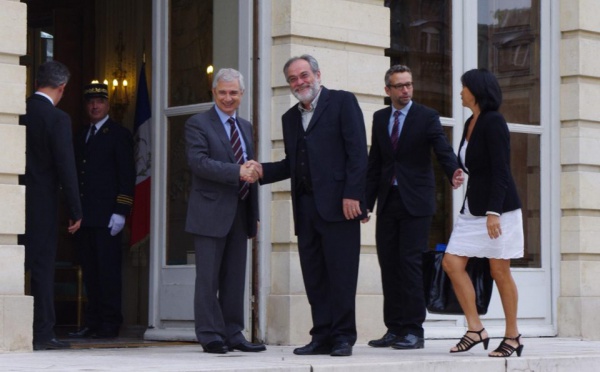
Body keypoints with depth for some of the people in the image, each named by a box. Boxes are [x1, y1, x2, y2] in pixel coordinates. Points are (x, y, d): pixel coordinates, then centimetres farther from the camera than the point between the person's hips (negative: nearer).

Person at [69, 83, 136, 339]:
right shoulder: (82, 136, 20)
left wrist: (120, 212, -12)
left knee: (108, 271, -6)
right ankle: (92, 323, 9)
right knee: (90, 272, 6)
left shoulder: (119, 134, 1)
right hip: (85, 217, 6)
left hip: (106, 217, -6)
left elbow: (127, 176, -5)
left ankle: (110, 324, -4)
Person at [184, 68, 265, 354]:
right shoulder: (198, 124, -3)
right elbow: (199, 162, -18)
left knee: (235, 279, 9)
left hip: (240, 214, 6)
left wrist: (254, 213, 16)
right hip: (211, 213, -6)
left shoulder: (245, 127, 18)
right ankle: (210, 336, 1)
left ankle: (233, 334, 13)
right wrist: (237, 172, -24)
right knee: (208, 278, -3)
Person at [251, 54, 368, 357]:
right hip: (305, 206, 6)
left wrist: (352, 194, -14)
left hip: (337, 203, -6)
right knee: (313, 277, 5)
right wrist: (263, 171, 3)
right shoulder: (290, 117, 21)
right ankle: (322, 336, 9)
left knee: (340, 273, -5)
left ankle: (343, 337, 1)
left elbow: (357, 151, -6)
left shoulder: (342, 102, 2)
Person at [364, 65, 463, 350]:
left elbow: (443, 150, -13)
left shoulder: (427, 117, -1)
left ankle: (414, 331, -5)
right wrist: (366, 202, 10)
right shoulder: (380, 118, 12)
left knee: (410, 263, -9)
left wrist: (453, 173, -34)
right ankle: (394, 329, 12)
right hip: (388, 202, 5)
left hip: (415, 203, -5)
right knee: (388, 264, 5)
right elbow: (374, 163, 14)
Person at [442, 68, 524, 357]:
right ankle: (475, 329, 2)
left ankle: (512, 336, 8)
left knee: (499, 271, -3)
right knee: (452, 263, -2)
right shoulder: (470, 124, 13)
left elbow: (501, 170, -19)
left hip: (498, 208, -9)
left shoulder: (493, 122, -13)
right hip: (473, 208, 9)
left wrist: (494, 212, -23)